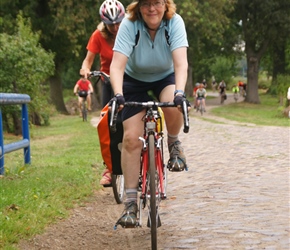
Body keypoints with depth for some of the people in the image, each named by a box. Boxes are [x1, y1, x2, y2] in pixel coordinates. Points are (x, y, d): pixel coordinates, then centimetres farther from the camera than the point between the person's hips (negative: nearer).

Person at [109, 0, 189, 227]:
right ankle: (131, 203, -5)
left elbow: (181, 63, -35)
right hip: (135, 80, 0)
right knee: (131, 138, -12)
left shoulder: (175, 22, -25)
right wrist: (118, 95, -50)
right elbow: (117, 65, -34)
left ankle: (174, 143, -1)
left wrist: (180, 93, -51)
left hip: (166, 77, 0)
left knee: (174, 106, -35)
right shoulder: (129, 24, -26)